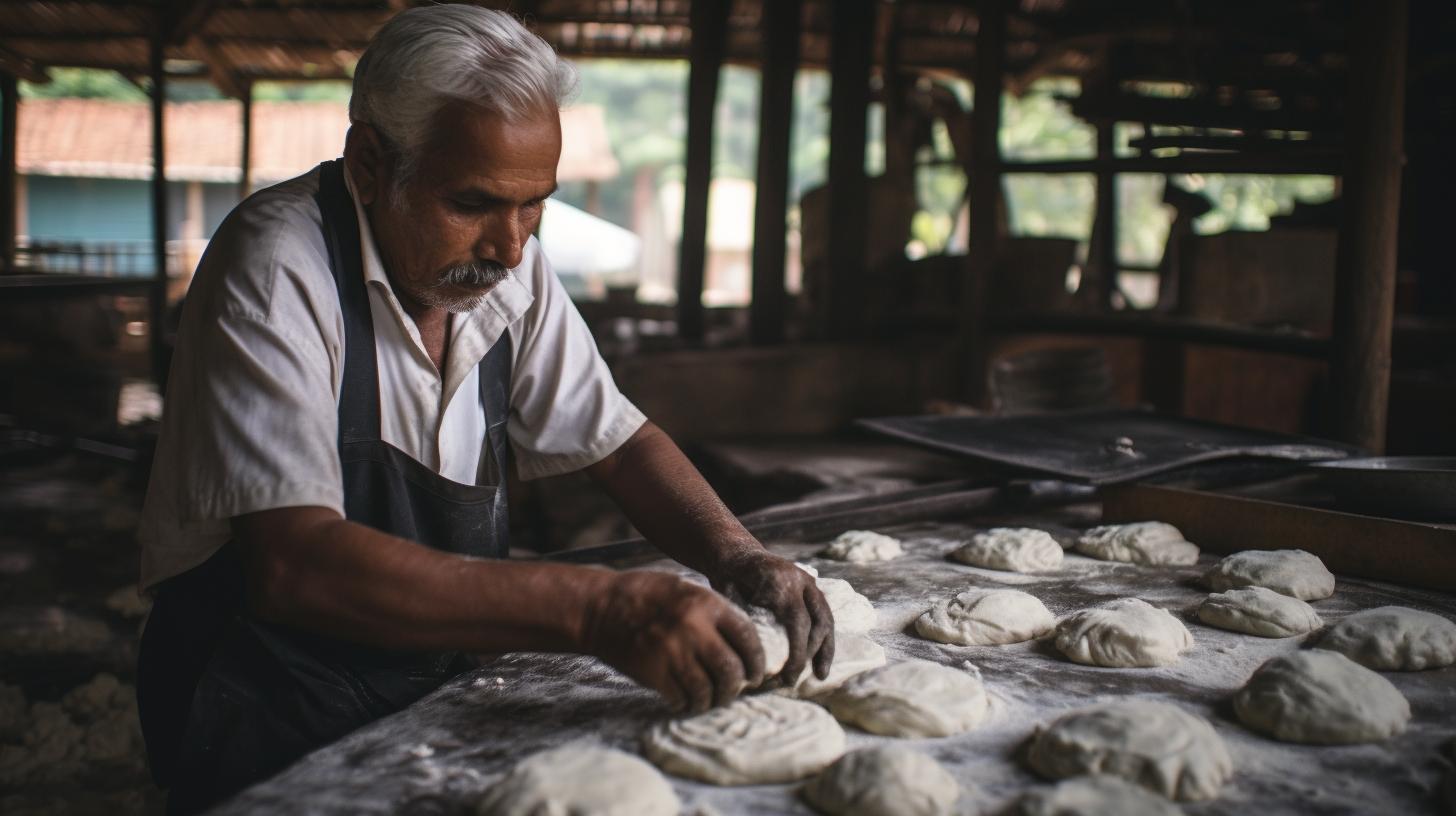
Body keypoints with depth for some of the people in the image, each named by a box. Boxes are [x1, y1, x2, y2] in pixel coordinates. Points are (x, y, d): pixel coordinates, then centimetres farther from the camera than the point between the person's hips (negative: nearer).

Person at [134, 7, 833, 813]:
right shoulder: (277, 267, -21)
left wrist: (739, 559, -12)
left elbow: (617, 439, 7)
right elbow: (293, 564, -31)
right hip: (268, 736, -5)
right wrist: (593, 608, -39)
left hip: (436, 689, 5)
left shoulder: (508, 265, -2)